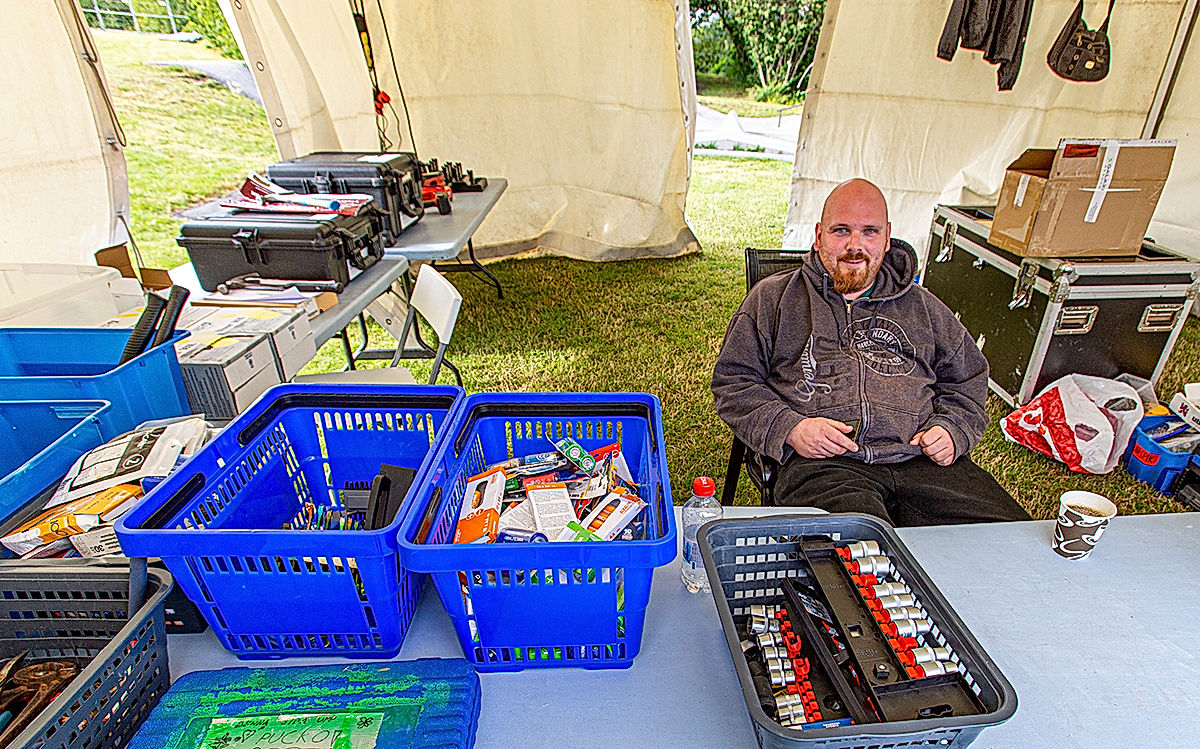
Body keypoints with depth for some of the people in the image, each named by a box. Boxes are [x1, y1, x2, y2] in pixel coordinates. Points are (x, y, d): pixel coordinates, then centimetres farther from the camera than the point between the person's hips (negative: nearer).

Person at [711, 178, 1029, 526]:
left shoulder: (921, 306, 24)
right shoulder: (773, 297, 13)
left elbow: (969, 380, 32)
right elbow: (732, 382, 8)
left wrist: (952, 429, 9)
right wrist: (789, 427, -8)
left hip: (921, 458, 5)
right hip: (822, 463, -4)